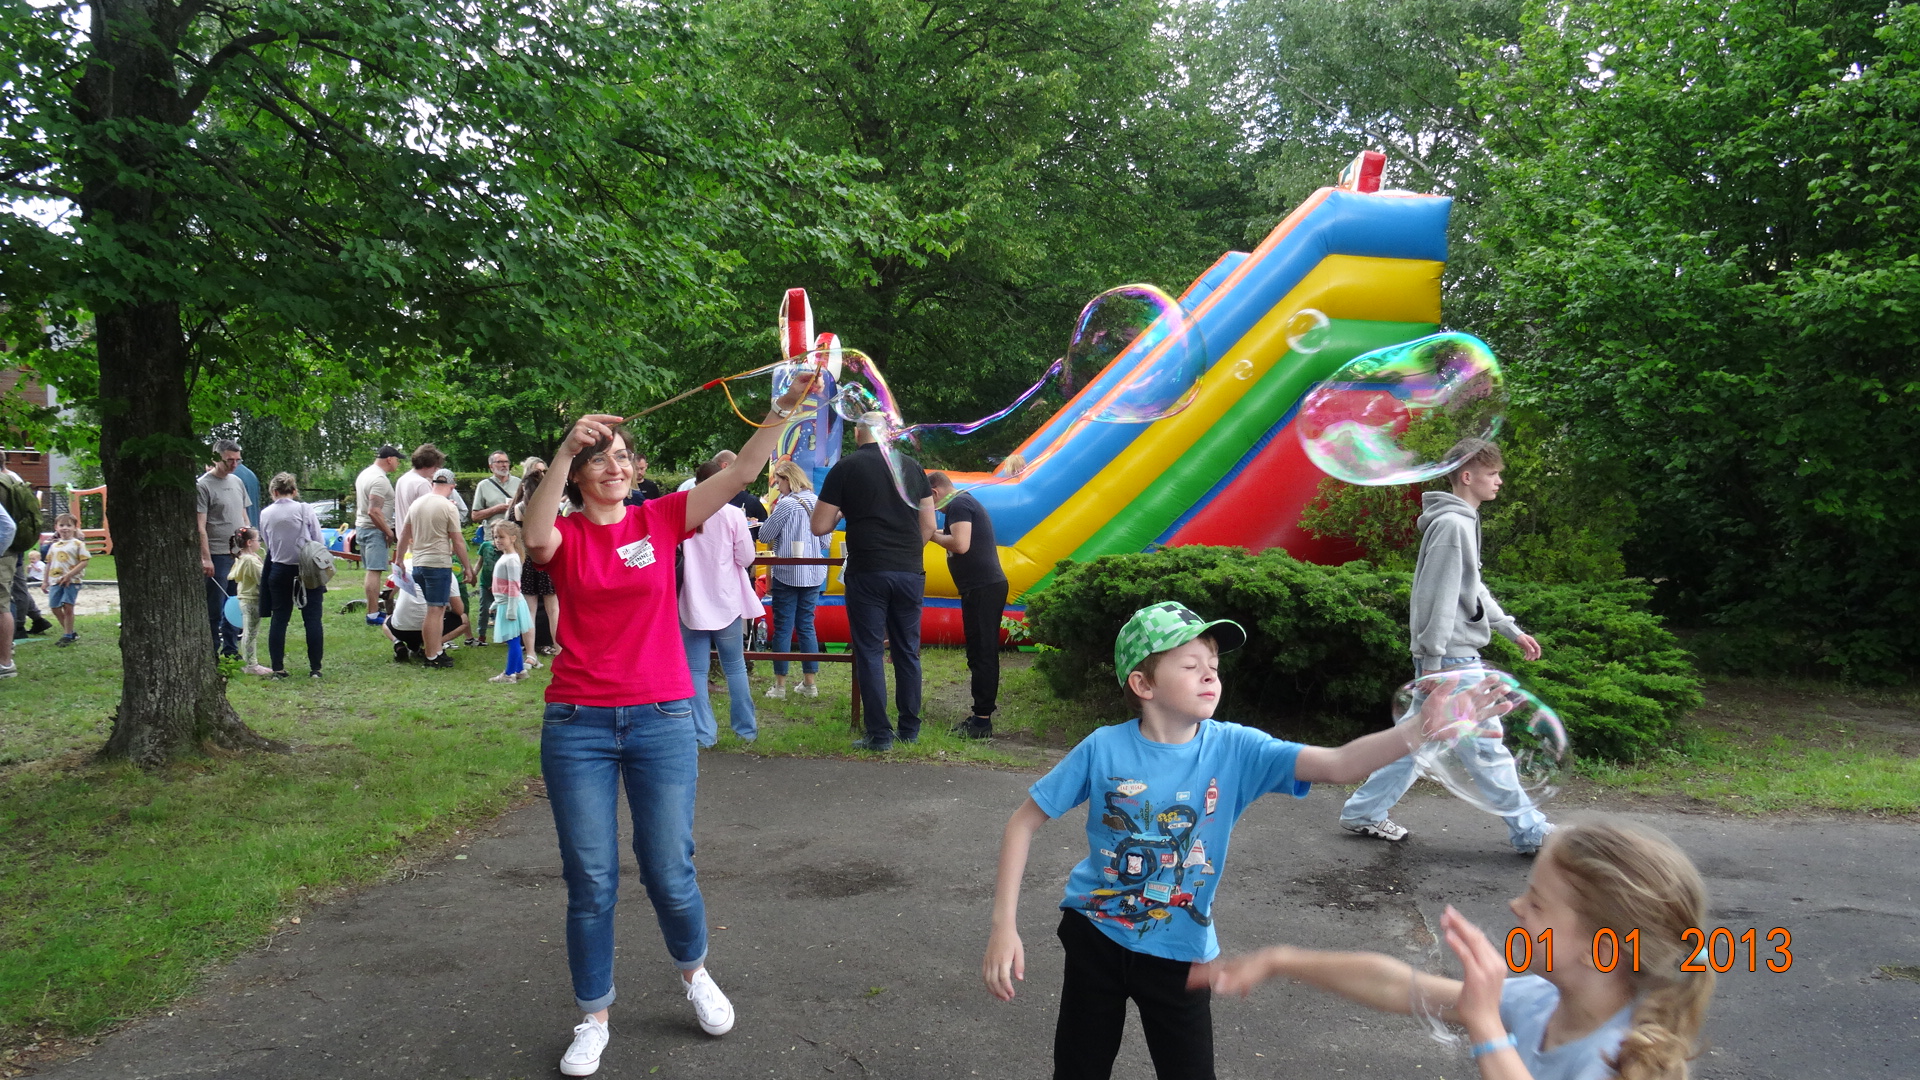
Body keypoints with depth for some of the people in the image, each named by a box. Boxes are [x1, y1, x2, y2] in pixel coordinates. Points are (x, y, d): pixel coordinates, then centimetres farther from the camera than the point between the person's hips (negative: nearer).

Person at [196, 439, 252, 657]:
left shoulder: (237, 482, 15)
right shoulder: (203, 485, -7)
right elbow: (200, 526, -11)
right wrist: (206, 558, -17)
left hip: (239, 554, 7)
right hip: (217, 556, -7)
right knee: (215, 608, -2)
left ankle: (231, 651, 19)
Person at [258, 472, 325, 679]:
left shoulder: (265, 514, 1)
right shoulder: (304, 509, -7)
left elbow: (267, 543, 8)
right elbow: (318, 541, -4)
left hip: (279, 571, 2)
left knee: (279, 619, 9)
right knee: (312, 619, 2)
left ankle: (277, 669, 9)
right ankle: (315, 668, 1)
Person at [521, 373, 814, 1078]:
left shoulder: (660, 519, 4)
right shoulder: (564, 536, 2)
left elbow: (739, 474, -6)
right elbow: (535, 538, -23)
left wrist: (786, 408, -17)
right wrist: (565, 448, -29)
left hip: (663, 721, 1)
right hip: (578, 726, 0)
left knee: (670, 875, 6)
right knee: (591, 883, 6)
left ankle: (694, 971, 36)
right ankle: (593, 1018, 24)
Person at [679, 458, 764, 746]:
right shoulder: (733, 515, -10)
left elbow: (676, 551, 5)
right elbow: (746, 558, -7)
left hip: (693, 603, 0)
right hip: (727, 602, 0)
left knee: (696, 669, 4)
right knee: (735, 667, 13)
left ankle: (703, 733, 2)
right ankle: (745, 727, 20)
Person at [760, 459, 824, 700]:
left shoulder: (786, 504, -13)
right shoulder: (817, 502, 6)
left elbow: (764, 535, -7)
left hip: (788, 574, -6)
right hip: (814, 574, 6)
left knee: (783, 628, 1)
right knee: (806, 626, 13)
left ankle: (780, 685, 5)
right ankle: (809, 683, 15)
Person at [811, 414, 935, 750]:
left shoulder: (845, 468, -3)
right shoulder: (912, 466, 6)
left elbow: (819, 527, -2)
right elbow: (928, 526, 7)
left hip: (867, 573, -3)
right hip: (910, 572, 3)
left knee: (869, 651, 3)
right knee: (907, 650, 12)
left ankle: (879, 735, 1)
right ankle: (910, 729, 18)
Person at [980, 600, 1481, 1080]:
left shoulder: (1233, 749, -16)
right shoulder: (1103, 749, -18)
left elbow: (1338, 764, -28)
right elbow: (1024, 823, -11)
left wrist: (1421, 727, -44)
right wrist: (1003, 927, -16)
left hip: (1179, 952, 1)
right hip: (1095, 937, -1)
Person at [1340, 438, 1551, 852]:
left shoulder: (1464, 521, 16)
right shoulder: (1453, 523, -16)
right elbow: (1438, 597, -20)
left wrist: (1513, 630, 25)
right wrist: (1432, 661, -21)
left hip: (1457, 653, 11)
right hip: (1451, 657, -11)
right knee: (1486, 746, -1)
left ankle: (1363, 812, 20)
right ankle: (1531, 831, 9)